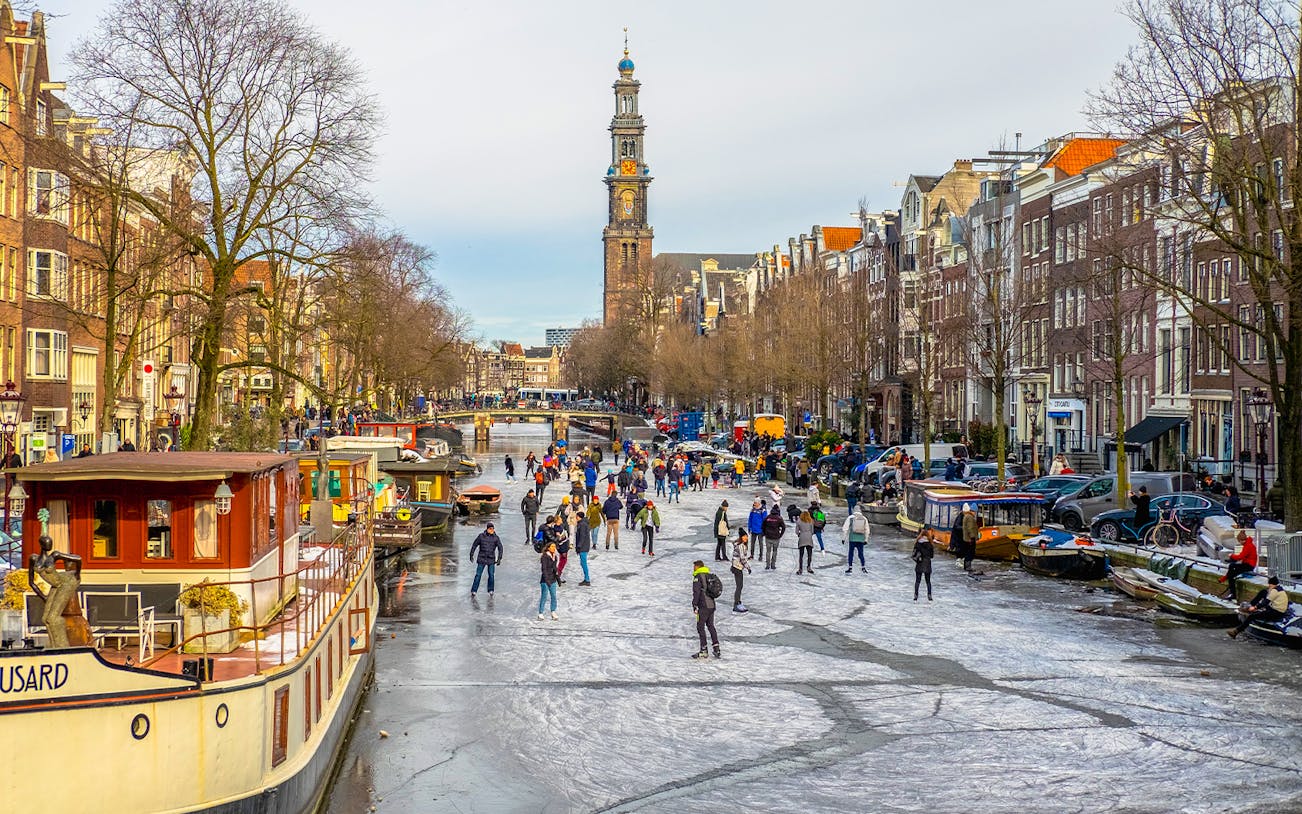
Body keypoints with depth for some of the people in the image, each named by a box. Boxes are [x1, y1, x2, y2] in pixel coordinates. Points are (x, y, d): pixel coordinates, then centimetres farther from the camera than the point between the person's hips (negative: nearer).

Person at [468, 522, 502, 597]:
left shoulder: (496, 538, -2)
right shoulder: (481, 536, -3)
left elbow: (500, 548, 2)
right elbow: (474, 545, 7)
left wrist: (499, 559, -5)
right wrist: (471, 555, 8)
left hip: (491, 559, 1)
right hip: (481, 559, -1)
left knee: (491, 575, -1)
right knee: (478, 575, -4)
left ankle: (490, 591, 16)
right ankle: (473, 591, 2)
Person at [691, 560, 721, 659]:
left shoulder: (698, 577, -9)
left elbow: (696, 592, -16)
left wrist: (694, 605, -12)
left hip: (703, 606, -8)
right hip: (712, 605, 8)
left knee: (700, 627, -1)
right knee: (711, 626, 15)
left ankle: (704, 651, -1)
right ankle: (716, 650, 12)